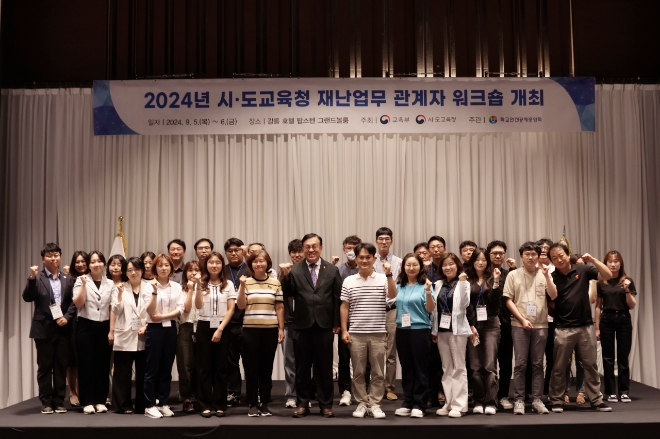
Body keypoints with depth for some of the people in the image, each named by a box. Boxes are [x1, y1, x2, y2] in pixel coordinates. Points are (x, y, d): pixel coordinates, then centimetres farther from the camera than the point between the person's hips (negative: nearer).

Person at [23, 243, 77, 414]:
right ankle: (46, 402, 12)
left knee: (61, 367, 7)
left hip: (63, 328, 3)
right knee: (44, 367, 4)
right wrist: (32, 278, -24)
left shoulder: (68, 279, 9)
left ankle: (59, 401, 15)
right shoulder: (37, 278, 0)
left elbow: (73, 302, 7)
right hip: (44, 329, -2)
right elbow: (27, 298, -13)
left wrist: (67, 317, -9)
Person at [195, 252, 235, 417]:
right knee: (204, 367, 2)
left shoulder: (228, 284, 3)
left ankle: (220, 405, 9)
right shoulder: (201, 283, 2)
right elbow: (198, 307, -9)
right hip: (204, 327, 0)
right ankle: (205, 405, 7)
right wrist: (198, 287, -21)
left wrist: (220, 329, -9)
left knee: (220, 367, 3)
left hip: (222, 327, 0)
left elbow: (230, 309, -1)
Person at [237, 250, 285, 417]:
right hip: (250, 330, -1)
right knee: (251, 368, 3)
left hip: (270, 330, 1)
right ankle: (253, 404, 12)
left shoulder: (275, 283, 4)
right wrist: (242, 286, -15)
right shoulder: (246, 282, 2)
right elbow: (241, 306, -4)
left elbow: (279, 308, 6)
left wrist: (281, 329, 2)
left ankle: (264, 404, 14)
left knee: (266, 367, 6)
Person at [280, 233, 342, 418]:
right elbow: (288, 294, -6)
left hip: (325, 325, 0)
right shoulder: (295, 270, 1)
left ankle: (326, 405, 17)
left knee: (324, 367, 7)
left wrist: (337, 323, -1)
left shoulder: (332, 270, 3)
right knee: (302, 367, 9)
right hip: (302, 325, 0)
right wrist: (285, 276, -23)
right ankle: (302, 404, 19)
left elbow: (338, 298, 3)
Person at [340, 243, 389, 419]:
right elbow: (344, 307, 6)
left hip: (378, 333, -1)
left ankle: (375, 404, 15)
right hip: (356, 333, 1)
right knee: (358, 372, 7)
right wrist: (344, 330, 0)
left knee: (378, 372, 6)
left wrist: (389, 275, -27)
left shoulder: (382, 279, 0)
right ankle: (361, 403, 18)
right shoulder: (349, 281, 3)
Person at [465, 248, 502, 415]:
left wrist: (496, 282, -18)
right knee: (475, 366, 3)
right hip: (472, 325, 1)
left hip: (490, 324, -1)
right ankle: (478, 402, 11)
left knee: (490, 365, -5)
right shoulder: (467, 279, 5)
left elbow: (494, 300, -7)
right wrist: (468, 325, -5)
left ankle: (491, 403, -4)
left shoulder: (492, 278, 4)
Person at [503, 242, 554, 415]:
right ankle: (518, 400, 5)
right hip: (519, 325, -1)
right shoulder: (513, 275, 3)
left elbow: (553, 295, -4)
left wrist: (546, 276, -14)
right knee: (520, 364, -1)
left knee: (537, 364, 6)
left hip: (540, 325, 1)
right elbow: (508, 300, 0)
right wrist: (522, 319, -7)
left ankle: (537, 399, 13)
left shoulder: (544, 274, 7)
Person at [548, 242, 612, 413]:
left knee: (591, 365, 9)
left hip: (586, 326, 1)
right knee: (559, 367, 4)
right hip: (563, 329, -1)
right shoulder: (552, 277, -1)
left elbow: (608, 276, -7)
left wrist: (593, 260, -17)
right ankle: (556, 401, 13)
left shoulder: (583, 270, 0)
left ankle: (596, 400, 18)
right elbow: (552, 296, -17)